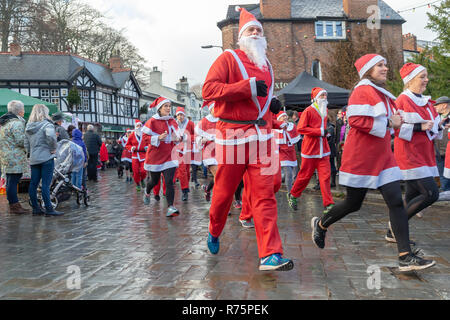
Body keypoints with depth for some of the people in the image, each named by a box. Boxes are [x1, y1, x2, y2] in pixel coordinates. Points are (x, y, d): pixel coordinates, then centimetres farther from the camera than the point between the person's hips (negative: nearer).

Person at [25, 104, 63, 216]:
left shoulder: (28, 127, 12)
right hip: (46, 158, -7)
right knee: (46, 184, -6)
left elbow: (26, 144, 12)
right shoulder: (47, 124, -9)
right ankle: (49, 209, -3)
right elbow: (50, 136, -29)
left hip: (33, 159, 7)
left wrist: (31, 152, 19)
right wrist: (54, 148, -15)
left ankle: (35, 208, 17)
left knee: (33, 183, 10)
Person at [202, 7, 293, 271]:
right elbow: (208, 90, -12)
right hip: (232, 135, -4)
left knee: (265, 195, -4)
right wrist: (247, 87, -19)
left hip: (261, 136, 5)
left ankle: (270, 255, -4)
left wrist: (273, 103, 11)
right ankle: (214, 233, 36)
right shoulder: (228, 58, 1)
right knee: (224, 192, 7)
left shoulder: (266, 66, 20)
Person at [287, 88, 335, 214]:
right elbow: (300, 128, -18)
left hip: (323, 150, 6)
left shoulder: (325, 111, 15)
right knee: (305, 175, 3)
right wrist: (320, 131, -19)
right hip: (310, 149, -6)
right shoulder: (308, 111, -8)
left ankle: (328, 205, -2)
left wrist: (325, 131, 14)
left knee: (325, 176, -2)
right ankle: (292, 195, 27)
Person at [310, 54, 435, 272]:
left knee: (396, 202, -4)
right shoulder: (362, 91, -10)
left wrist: (394, 122, 5)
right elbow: (355, 120, -23)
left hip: (382, 157, 8)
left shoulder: (383, 94, 18)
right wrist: (389, 123, -18)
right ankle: (321, 224, 32)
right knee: (353, 204, 5)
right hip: (361, 159, -8)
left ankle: (405, 257, -4)